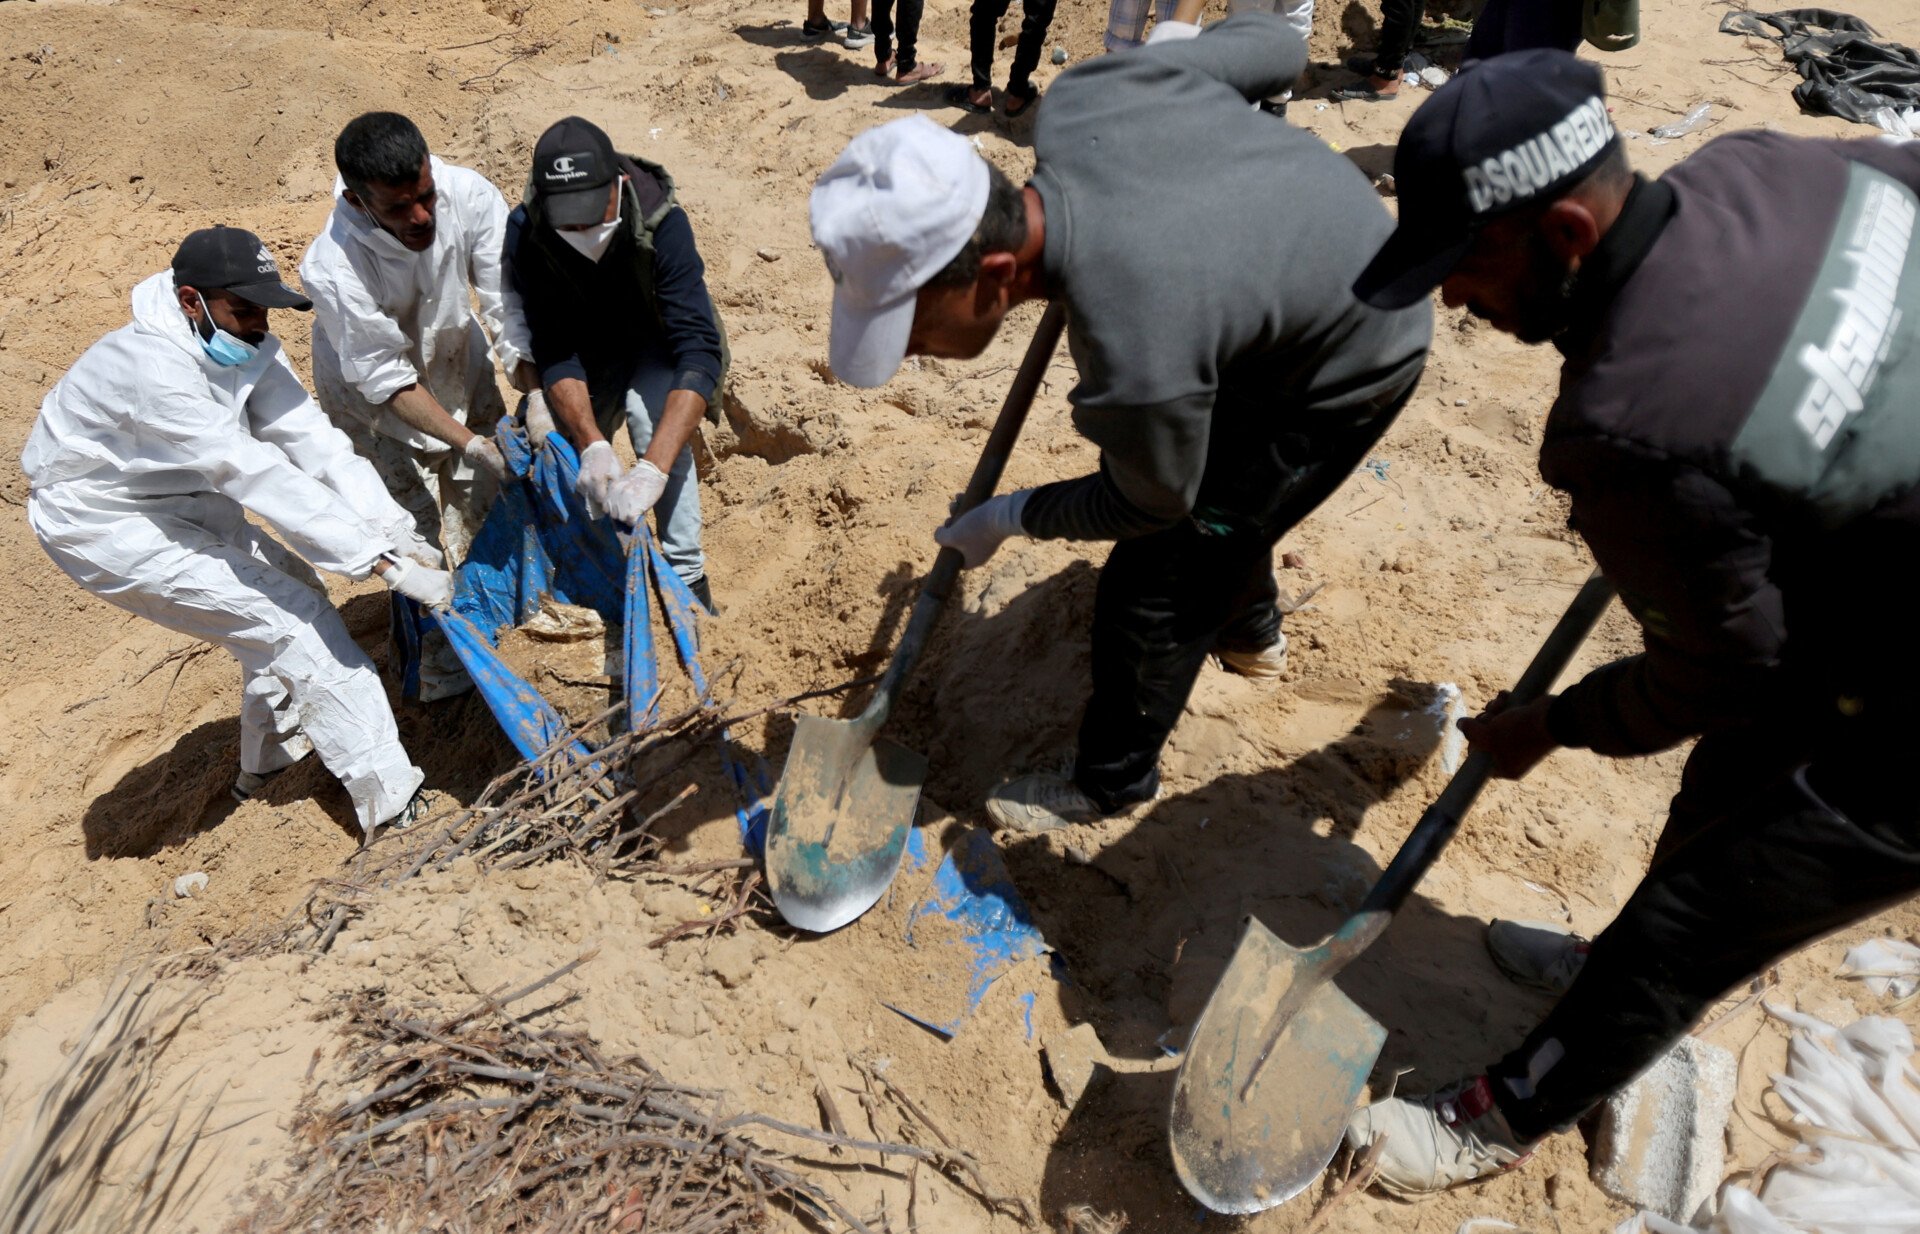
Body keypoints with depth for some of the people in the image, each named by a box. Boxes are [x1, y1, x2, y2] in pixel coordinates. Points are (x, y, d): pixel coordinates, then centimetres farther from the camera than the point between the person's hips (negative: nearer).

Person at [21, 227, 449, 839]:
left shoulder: (247, 345, -9)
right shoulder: (153, 369, -34)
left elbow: (310, 439, -18)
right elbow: (260, 477, -40)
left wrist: (391, 527, -30)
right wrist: (381, 561, -42)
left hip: (181, 497, 9)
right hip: (108, 525, -9)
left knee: (294, 589, 11)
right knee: (292, 619, -15)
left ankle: (264, 764, 31)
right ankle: (394, 807, -13)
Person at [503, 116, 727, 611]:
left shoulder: (661, 223, -35)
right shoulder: (525, 231, -26)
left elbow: (699, 351, -43)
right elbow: (554, 352, -25)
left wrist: (653, 469, -55)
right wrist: (593, 446, -43)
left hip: (658, 340, -3)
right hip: (590, 346, 4)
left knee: (650, 410, -32)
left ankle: (688, 577, -24)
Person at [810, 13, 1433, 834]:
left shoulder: (1136, 356, -43)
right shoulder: (1079, 98, -25)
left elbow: (1150, 502, -21)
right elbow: (1275, 43, -8)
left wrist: (1012, 516, -7)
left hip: (1348, 364, -8)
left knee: (1155, 582, -3)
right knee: (1219, 485, 29)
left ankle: (1112, 781, 21)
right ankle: (1250, 630, 57)